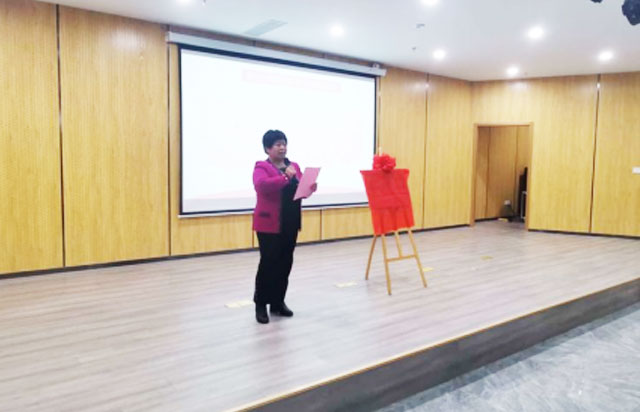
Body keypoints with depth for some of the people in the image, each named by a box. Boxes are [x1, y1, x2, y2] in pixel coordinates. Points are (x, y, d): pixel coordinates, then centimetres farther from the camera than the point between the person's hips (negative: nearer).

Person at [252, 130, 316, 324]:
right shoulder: (261, 167, -7)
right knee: (268, 263, -3)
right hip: (269, 224, -6)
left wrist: (311, 187, -10)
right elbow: (261, 185, -26)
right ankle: (261, 304, 10)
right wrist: (285, 177, -35)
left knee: (285, 263, 10)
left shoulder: (294, 166, 12)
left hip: (290, 224, 6)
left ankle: (278, 302, 22)